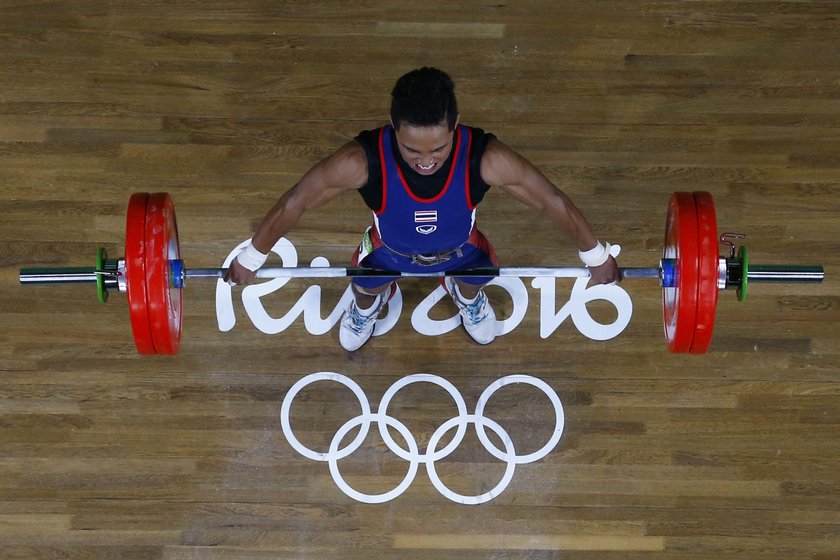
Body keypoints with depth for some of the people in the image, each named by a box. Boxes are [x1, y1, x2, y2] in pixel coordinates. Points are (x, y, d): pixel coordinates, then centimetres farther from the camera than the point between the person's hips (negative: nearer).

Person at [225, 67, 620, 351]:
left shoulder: (486, 158, -43)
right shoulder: (363, 160, -44)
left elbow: (554, 202, -25)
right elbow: (293, 203, -27)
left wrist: (596, 256, -10)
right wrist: (251, 259, -13)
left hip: (459, 250, 0)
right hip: (389, 251, 0)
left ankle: (467, 294, 58)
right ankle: (369, 304, 57)